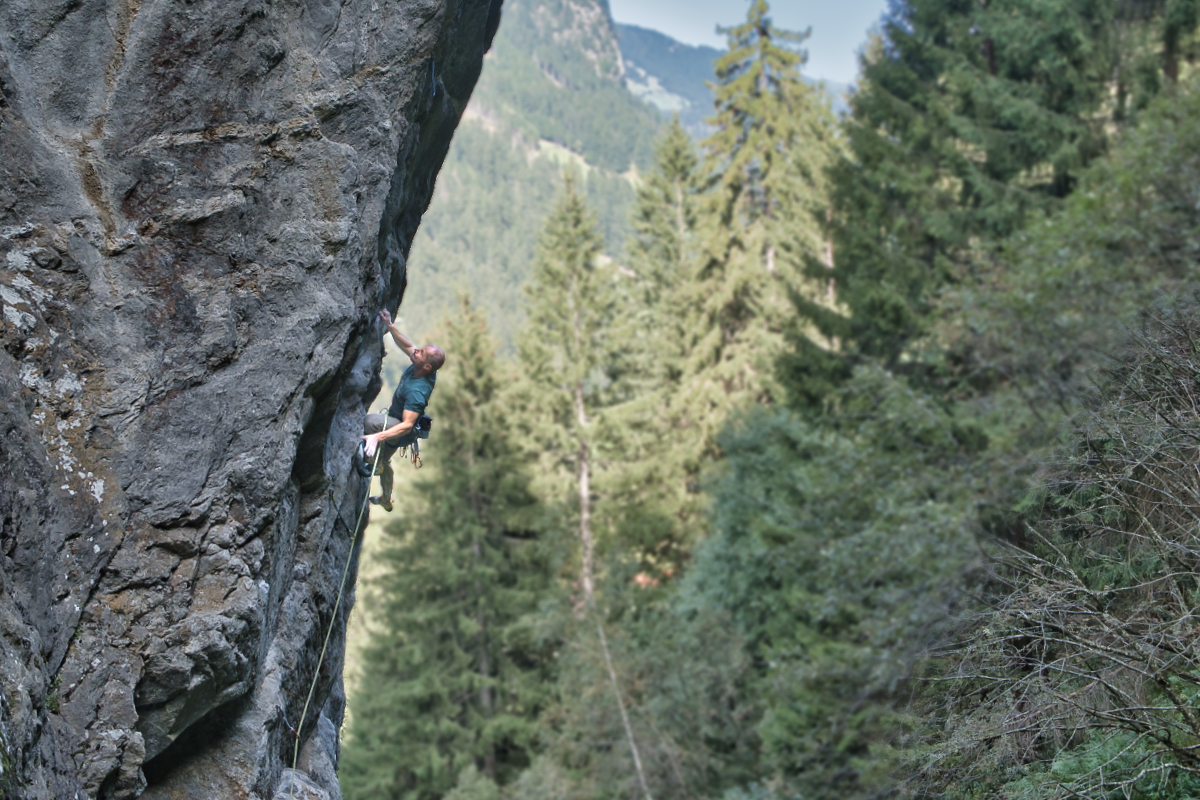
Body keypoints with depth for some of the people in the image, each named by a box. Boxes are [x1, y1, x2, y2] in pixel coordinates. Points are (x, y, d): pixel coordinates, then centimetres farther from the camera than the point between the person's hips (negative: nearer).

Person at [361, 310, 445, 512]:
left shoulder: (417, 390, -42)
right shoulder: (416, 368, -19)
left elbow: (407, 425, -45)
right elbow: (406, 345, -4)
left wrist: (379, 436, -52)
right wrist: (389, 325, -16)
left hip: (403, 432, -9)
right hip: (395, 421, 9)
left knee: (370, 421, -35)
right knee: (385, 460, 30)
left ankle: (375, 463, -14)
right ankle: (386, 499, 52)